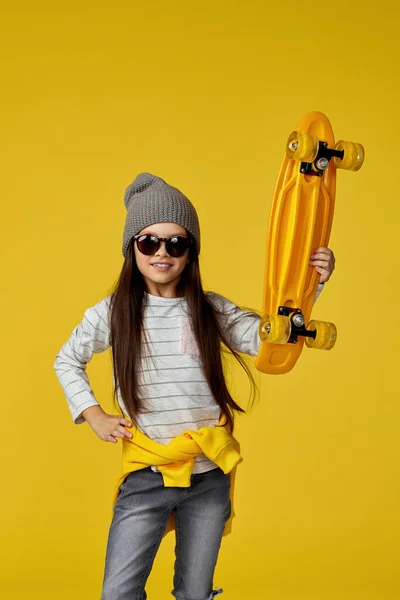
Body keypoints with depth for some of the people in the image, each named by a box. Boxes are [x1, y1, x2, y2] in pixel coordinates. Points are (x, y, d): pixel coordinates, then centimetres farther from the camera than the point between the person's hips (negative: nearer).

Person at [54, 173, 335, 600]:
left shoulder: (211, 310, 0)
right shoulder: (112, 313, -3)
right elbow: (67, 361, 12)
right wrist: (93, 415, 2)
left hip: (210, 476, 2)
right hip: (147, 475, -1)